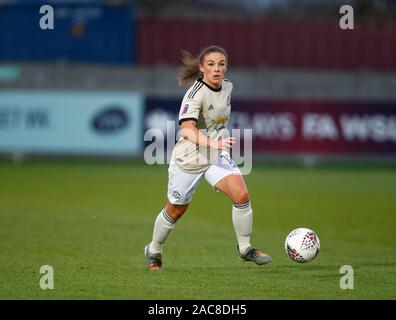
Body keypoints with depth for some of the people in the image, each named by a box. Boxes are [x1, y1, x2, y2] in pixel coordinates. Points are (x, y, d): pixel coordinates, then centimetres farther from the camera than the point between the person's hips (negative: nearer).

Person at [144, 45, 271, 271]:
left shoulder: (227, 87, -1)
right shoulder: (196, 93, -22)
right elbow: (187, 130, -36)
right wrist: (214, 143, -49)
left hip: (218, 157, 5)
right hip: (189, 158, -5)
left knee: (241, 195, -17)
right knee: (176, 211, 10)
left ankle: (245, 248, -2)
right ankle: (154, 251, 35)